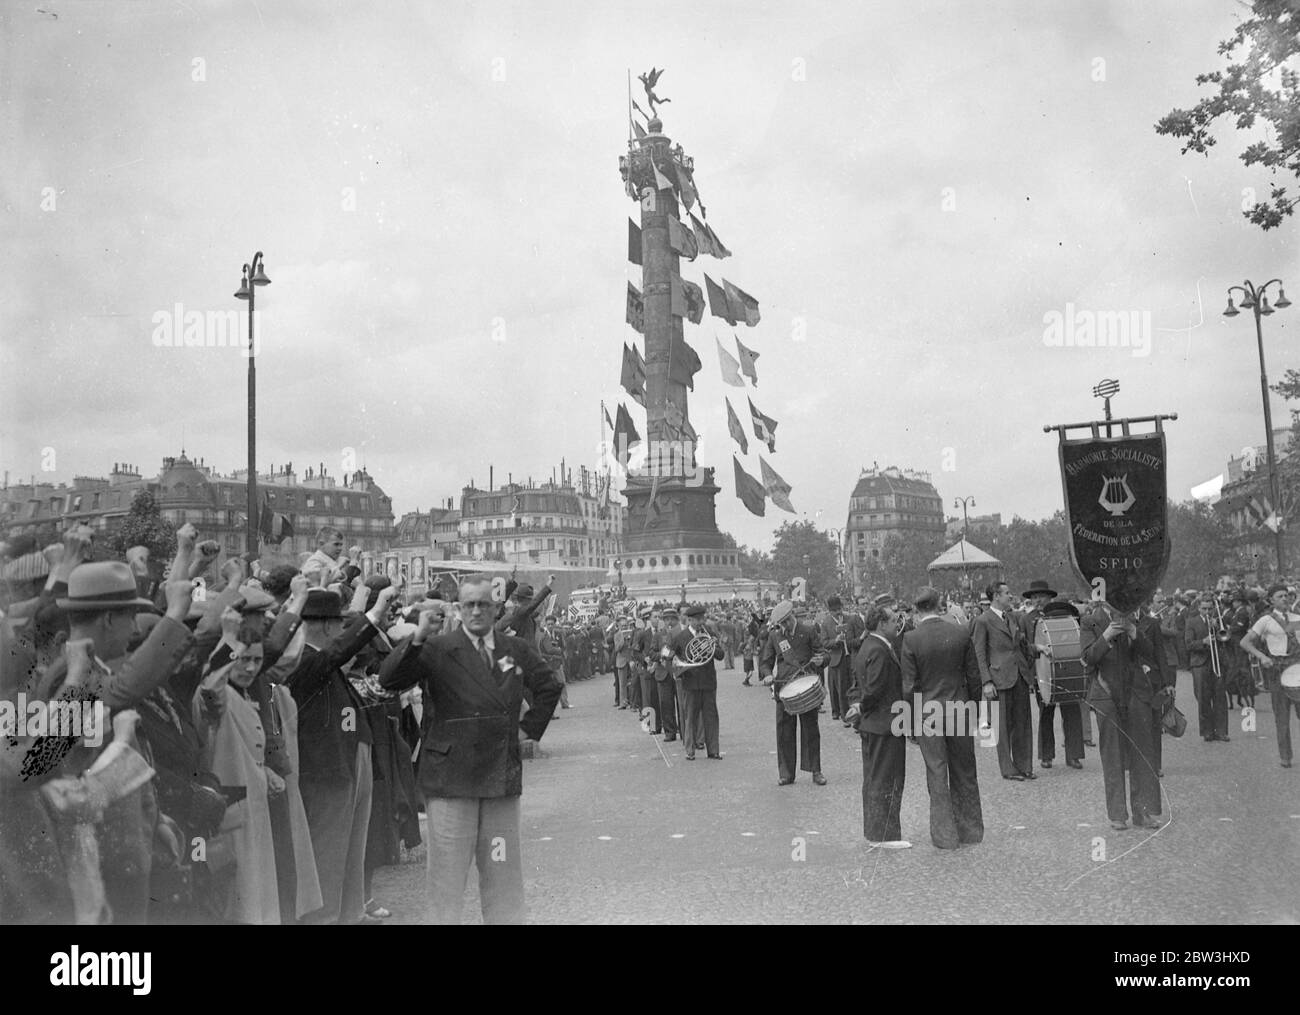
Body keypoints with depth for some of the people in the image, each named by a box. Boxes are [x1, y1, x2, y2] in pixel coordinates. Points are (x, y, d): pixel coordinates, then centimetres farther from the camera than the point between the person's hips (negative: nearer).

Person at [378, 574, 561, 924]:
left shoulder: (516, 650, 10)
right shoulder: (438, 650, -5)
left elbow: (549, 687, 24)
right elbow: (389, 680, -18)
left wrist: (530, 729, 14)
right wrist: (418, 636, -29)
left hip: (503, 776, 4)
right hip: (450, 775, -4)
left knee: (503, 867, 13)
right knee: (448, 867, 1)